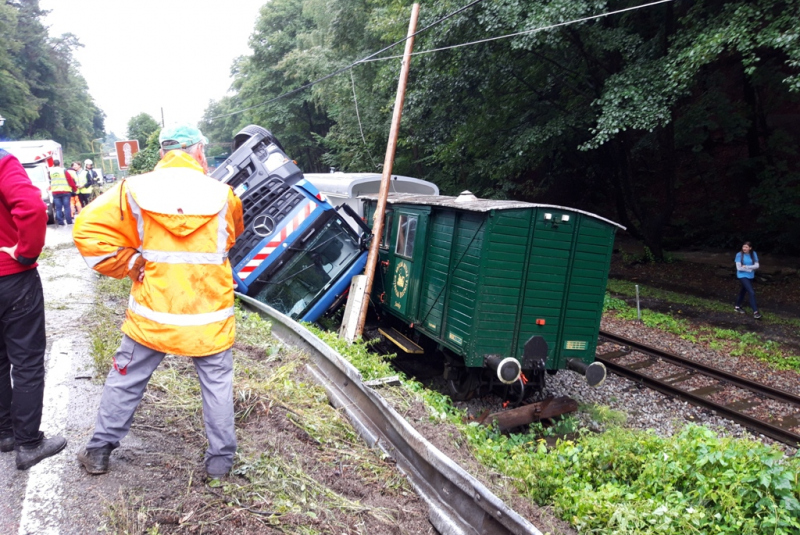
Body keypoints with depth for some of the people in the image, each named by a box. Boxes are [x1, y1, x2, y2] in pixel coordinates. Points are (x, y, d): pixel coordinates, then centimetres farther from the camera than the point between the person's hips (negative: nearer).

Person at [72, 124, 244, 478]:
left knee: (126, 380, 19)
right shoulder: (222, 195, -6)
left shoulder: (136, 190, -7)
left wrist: (128, 265, -2)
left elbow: (89, 229, -8)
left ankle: (99, 451, 33)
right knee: (217, 383, 14)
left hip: (152, 311, 1)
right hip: (209, 315, 0)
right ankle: (220, 458, 22)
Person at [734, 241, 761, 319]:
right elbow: (739, 268, -17)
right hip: (742, 276, -5)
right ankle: (755, 311, -11)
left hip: (750, 276, 5)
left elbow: (757, 266, -8)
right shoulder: (739, 254, -14)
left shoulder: (753, 254, -3)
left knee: (743, 291, 20)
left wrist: (746, 267, -20)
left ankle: (737, 306, 39)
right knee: (751, 292, -14)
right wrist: (751, 269, -12)